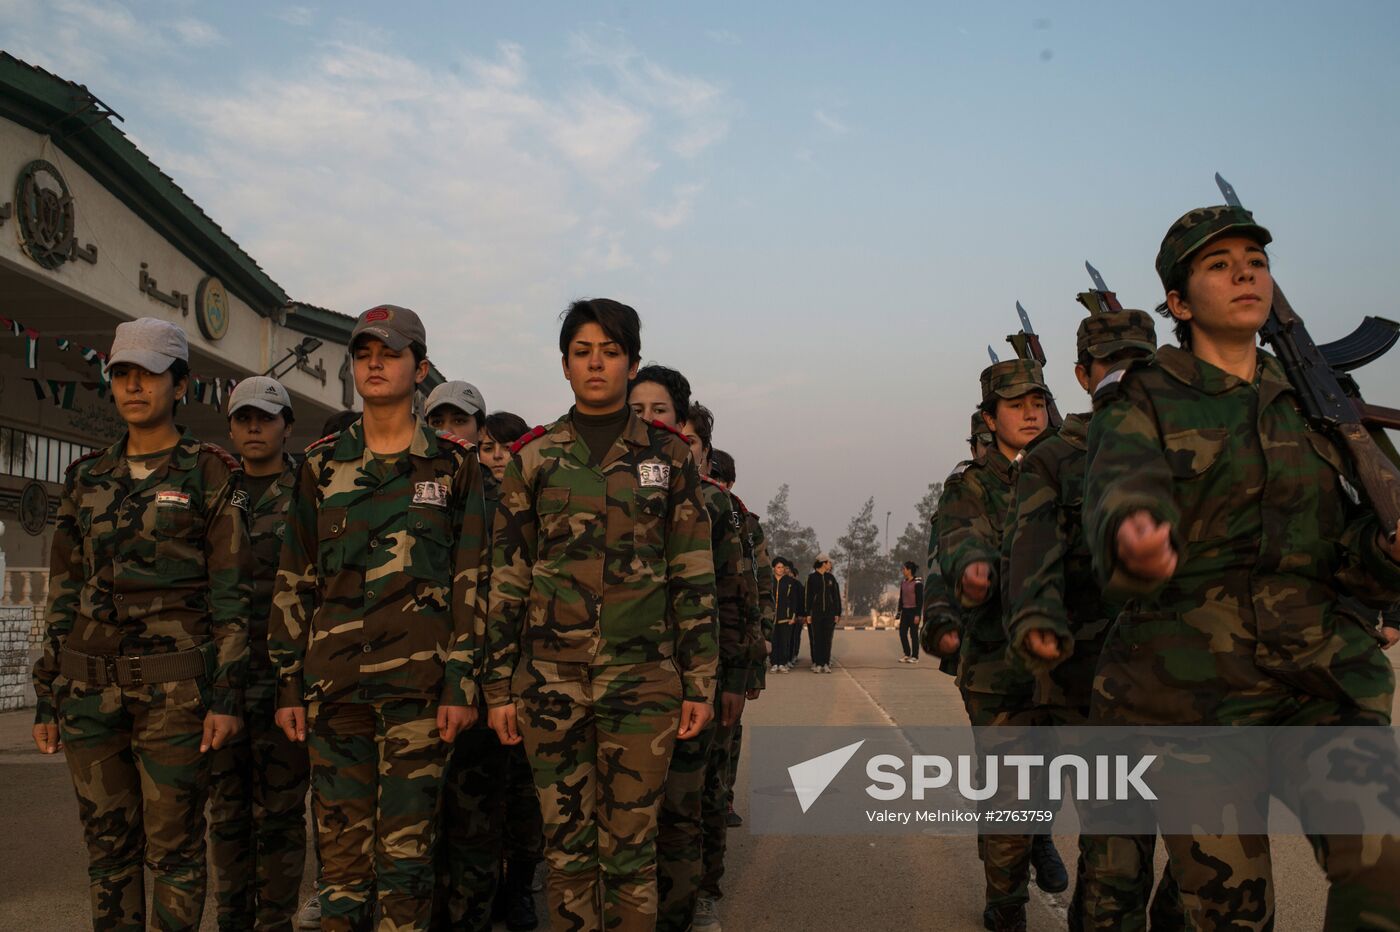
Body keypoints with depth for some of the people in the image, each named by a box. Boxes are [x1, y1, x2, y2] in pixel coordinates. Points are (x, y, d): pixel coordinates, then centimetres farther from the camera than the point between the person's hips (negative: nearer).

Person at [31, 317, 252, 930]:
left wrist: (226, 694, -10)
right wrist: (47, 696, 11)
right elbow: (64, 591, 14)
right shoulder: (86, 478, 12)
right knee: (107, 840, 10)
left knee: (173, 843, 1)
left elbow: (231, 592, -4)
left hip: (175, 681, -4)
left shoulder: (212, 475, -2)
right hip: (91, 683, 5)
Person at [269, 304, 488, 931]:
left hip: (417, 681, -2)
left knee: (405, 845, 0)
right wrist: (288, 684, 7)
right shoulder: (321, 465, 11)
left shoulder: (454, 465, 4)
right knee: (340, 840, 7)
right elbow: (294, 581, 12)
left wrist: (462, 684, -6)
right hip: (334, 682, 3)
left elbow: (471, 581, 1)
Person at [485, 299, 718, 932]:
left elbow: (695, 577, 4)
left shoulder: (668, 456, 4)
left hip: (642, 678, -1)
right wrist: (499, 686, 3)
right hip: (551, 678, 1)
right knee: (566, 842, 7)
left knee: (631, 844, 3)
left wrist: (701, 684, 0)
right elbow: (506, 578, 6)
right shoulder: (532, 457, 6)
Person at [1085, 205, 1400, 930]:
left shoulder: (1314, 406, 15)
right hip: (1189, 688, -3)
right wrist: (1131, 538, -44)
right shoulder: (1140, 401, 3)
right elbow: (1123, 489, -19)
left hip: (1322, 683, 3)